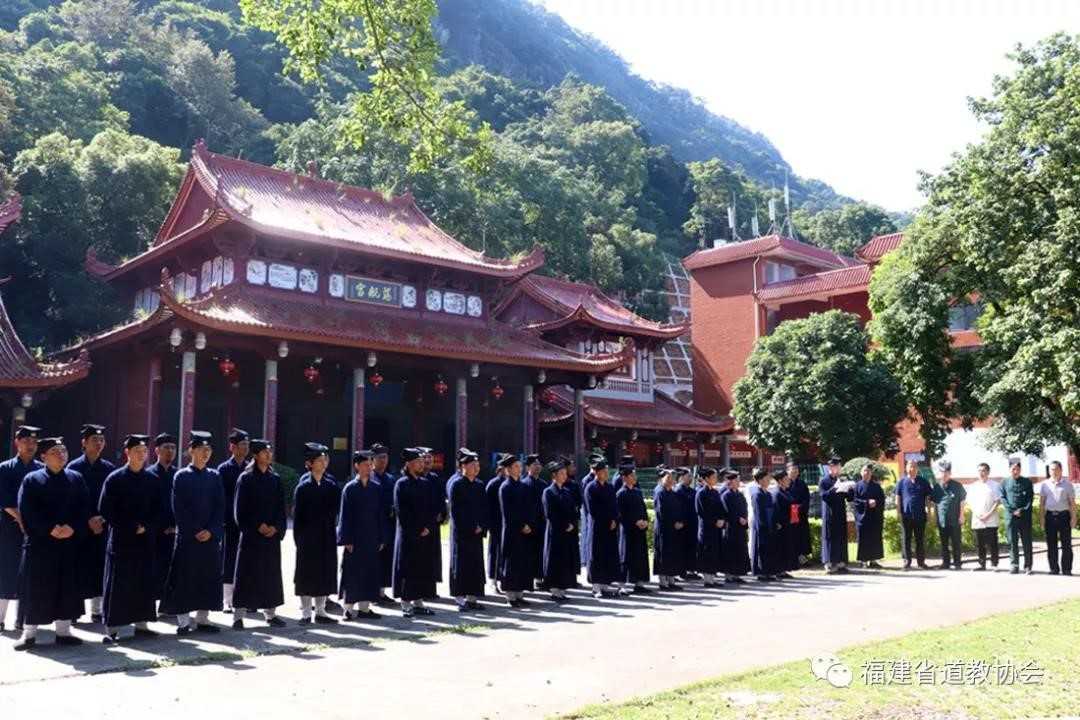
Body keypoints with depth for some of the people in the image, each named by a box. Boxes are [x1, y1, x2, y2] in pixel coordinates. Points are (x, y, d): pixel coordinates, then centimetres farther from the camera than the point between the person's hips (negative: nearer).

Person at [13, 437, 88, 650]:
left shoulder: (76, 478, 9)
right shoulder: (31, 480, 1)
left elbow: (85, 507, 4)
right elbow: (26, 510, -7)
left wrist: (72, 527, -12)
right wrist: (50, 529, -16)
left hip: (69, 542, 3)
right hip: (39, 542, -3)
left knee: (67, 587, 6)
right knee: (35, 588, 1)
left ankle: (63, 630, 14)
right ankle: (29, 633, 10)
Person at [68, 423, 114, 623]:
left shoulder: (109, 468, 5)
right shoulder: (74, 467, -3)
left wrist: (102, 518, -8)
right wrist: (87, 521, -11)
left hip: (102, 526, 2)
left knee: (99, 567, 5)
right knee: (79, 568, -1)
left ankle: (96, 610, 14)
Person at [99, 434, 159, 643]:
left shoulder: (151, 480, 6)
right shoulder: (114, 479, -5)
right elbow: (106, 511, -7)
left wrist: (146, 527, -8)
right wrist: (131, 528, -11)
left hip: (145, 539, 4)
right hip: (120, 540, -4)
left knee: (143, 583, 8)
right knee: (117, 585, -1)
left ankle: (141, 624, 17)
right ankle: (111, 629, 4)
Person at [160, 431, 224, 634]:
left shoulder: (215, 477, 8)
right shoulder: (181, 476, -1)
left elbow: (220, 508, 4)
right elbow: (179, 509, -6)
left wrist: (211, 531, -8)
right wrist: (194, 532, -11)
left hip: (211, 537, 3)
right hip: (187, 537, -3)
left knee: (209, 578, 6)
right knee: (184, 579, -1)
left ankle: (203, 619, 15)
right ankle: (183, 621, 7)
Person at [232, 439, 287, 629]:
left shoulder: (275, 479, 9)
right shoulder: (245, 478, -3)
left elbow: (281, 507, 9)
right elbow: (240, 508, -6)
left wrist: (276, 527, -6)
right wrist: (258, 526, -13)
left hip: (272, 534, 4)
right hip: (251, 534, -4)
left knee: (271, 573, 8)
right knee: (246, 574, -2)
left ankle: (271, 613, 16)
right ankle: (239, 615, 4)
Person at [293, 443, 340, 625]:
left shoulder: (331, 485, 5)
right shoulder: (303, 486, -4)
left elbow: (334, 511, 8)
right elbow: (297, 514, -4)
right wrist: (298, 537, -8)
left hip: (327, 536, 4)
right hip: (308, 536, -3)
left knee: (325, 573, 7)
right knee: (307, 573, 3)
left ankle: (320, 611, 17)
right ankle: (305, 613, 11)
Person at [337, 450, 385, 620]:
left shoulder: (377, 488, 5)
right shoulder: (350, 488, -4)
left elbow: (381, 514, 7)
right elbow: (344, 515, -5)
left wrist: (382, 538, 3)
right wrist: (346, 540, -10)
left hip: (372, 537, 4)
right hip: (355, 537, -4)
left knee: (370, 572, 7)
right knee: (353, 572, 0)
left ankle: (364, 607, 15)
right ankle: (350, 608, 9)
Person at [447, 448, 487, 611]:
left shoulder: (479, 486, 12)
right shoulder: (456, 484, -8)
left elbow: (485, 509, 12)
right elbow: (455, 510, -13)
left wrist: (481, 527, -3)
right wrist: (470, 528, -13)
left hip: (477, 532, 7)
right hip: (461, 532, -7)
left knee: (476, 565, 8)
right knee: (461, 565, -2)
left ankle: (472, 598, 15)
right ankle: (460, 598, 4)